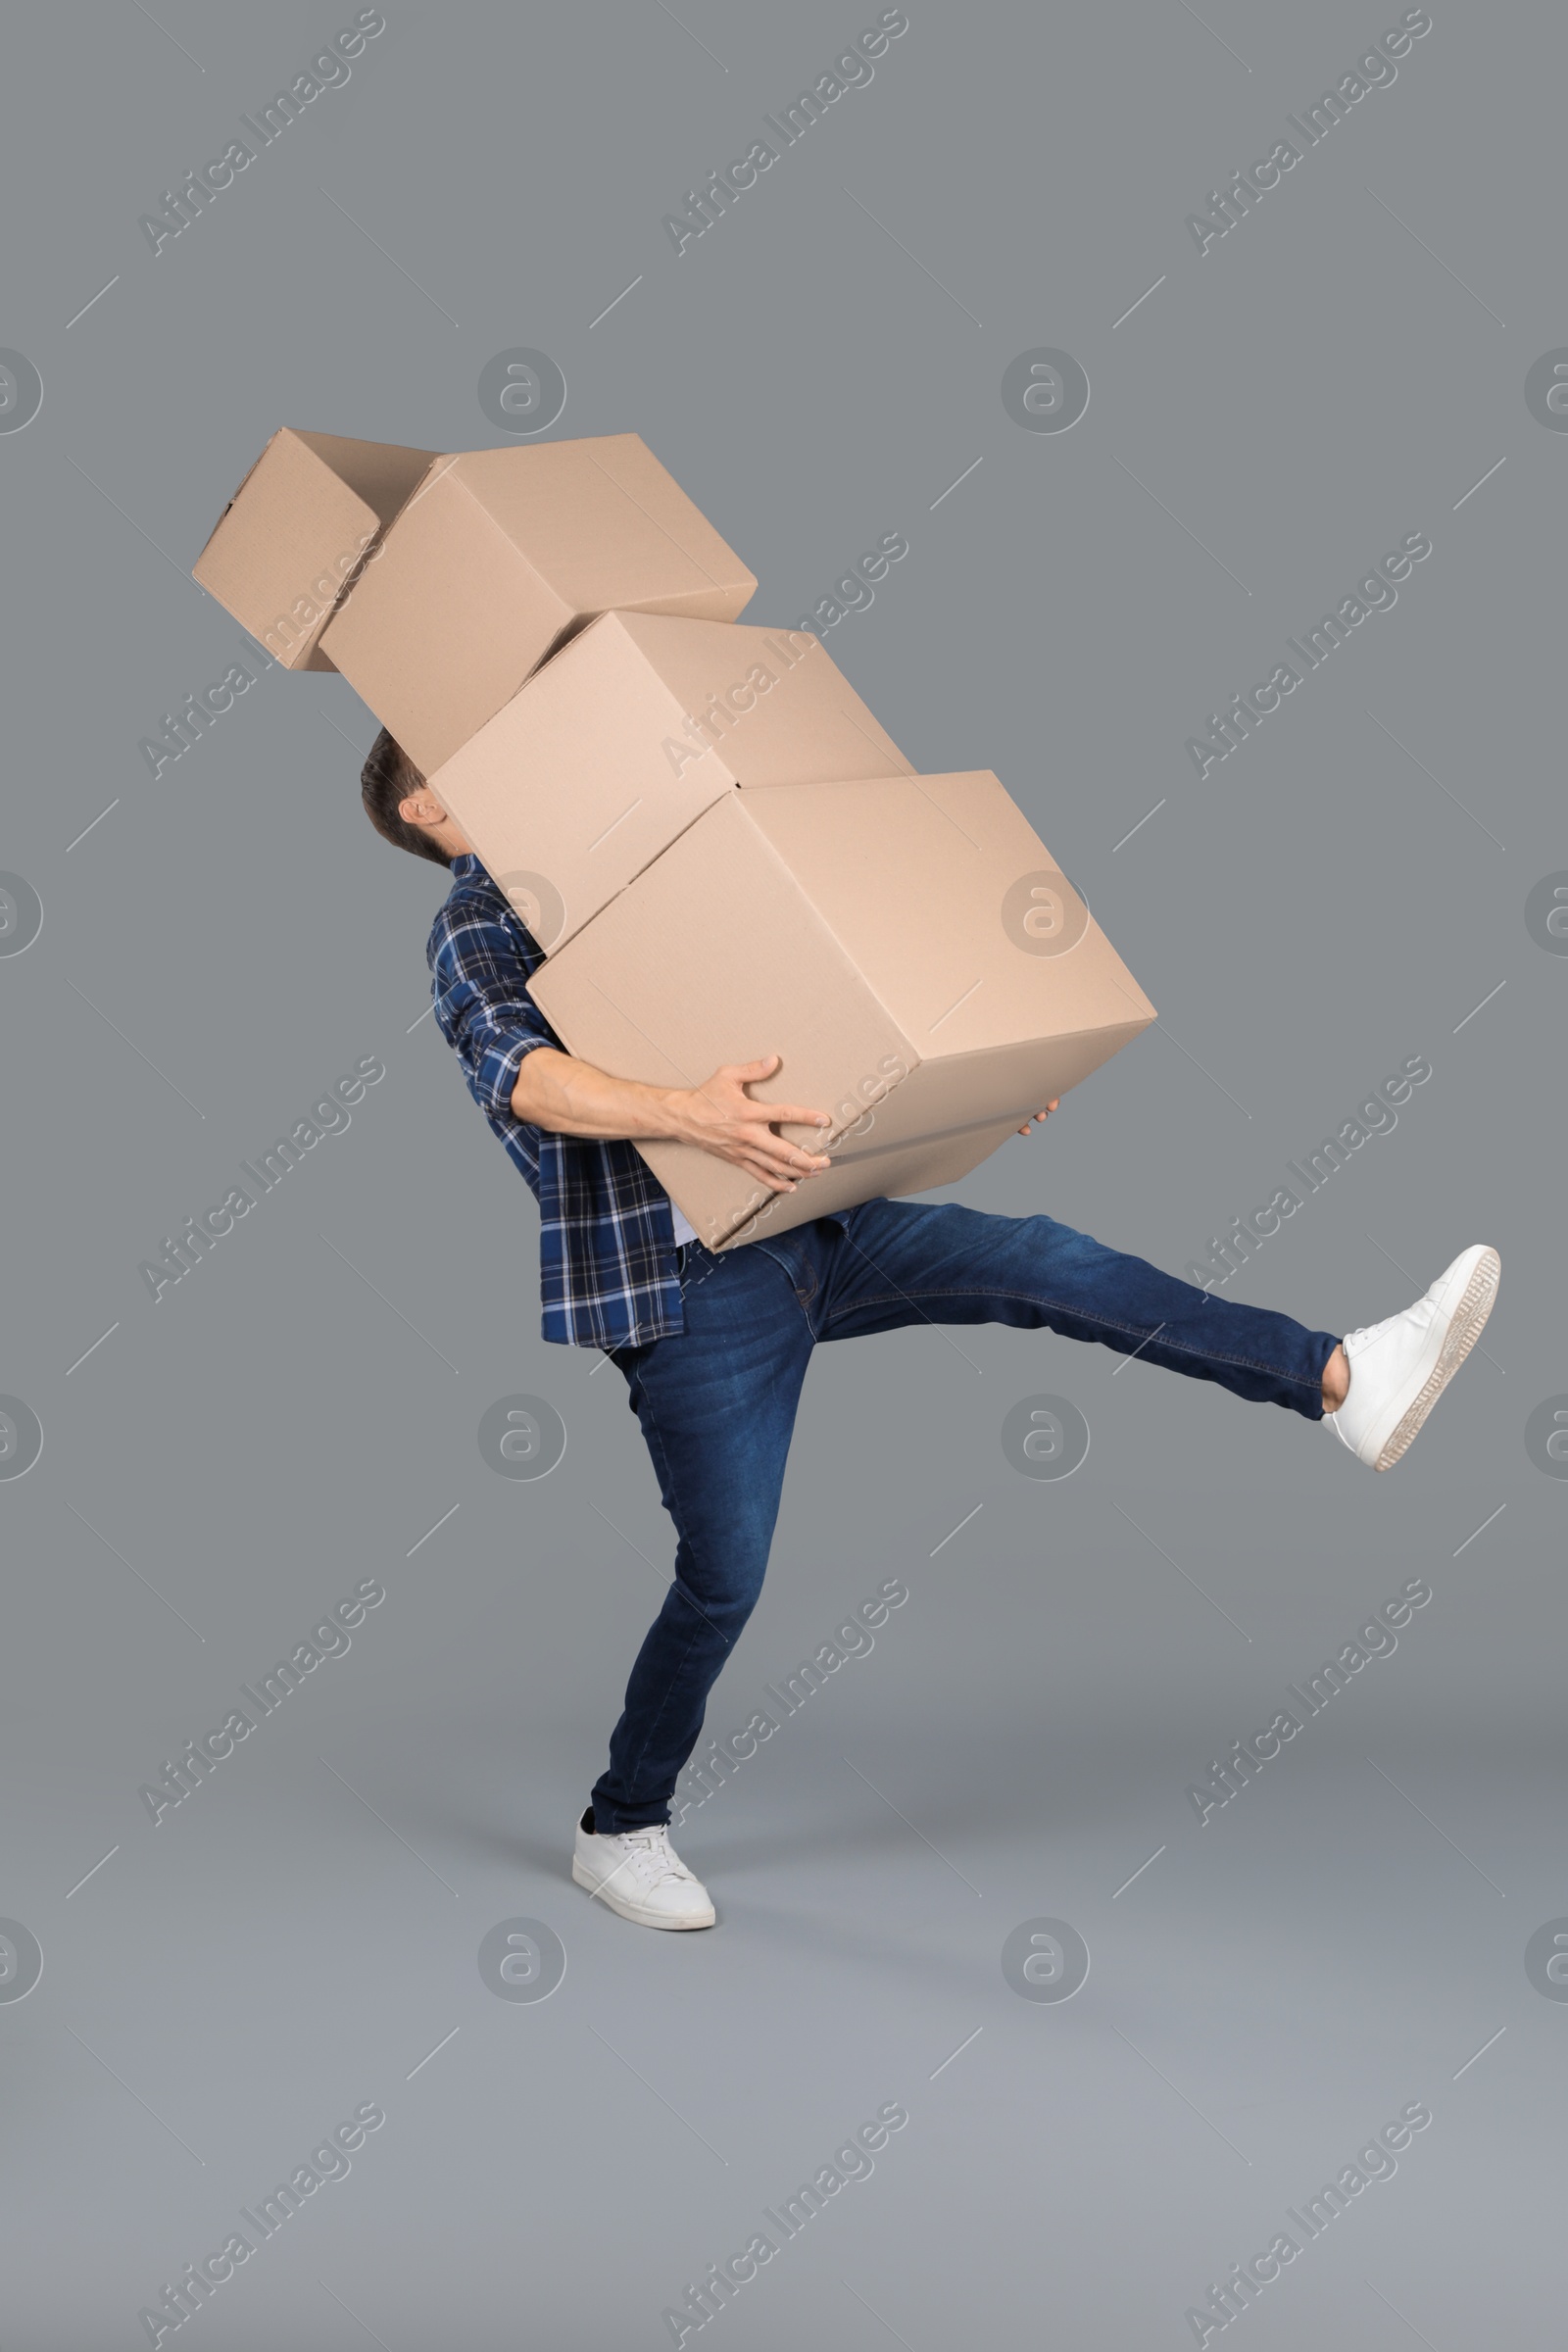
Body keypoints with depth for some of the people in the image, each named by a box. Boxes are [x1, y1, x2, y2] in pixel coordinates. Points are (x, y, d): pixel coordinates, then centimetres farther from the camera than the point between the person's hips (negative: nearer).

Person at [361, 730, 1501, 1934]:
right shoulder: (473, 935, -4)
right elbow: (526, 1076, -26)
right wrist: (687, 1113, -44)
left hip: (805, 1238, 7)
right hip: (687, 1287, -7)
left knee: (1044, 1262, -9)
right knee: (723, 1580, 0)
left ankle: (1346, 1380, -13)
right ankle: (621, 1831, 20)